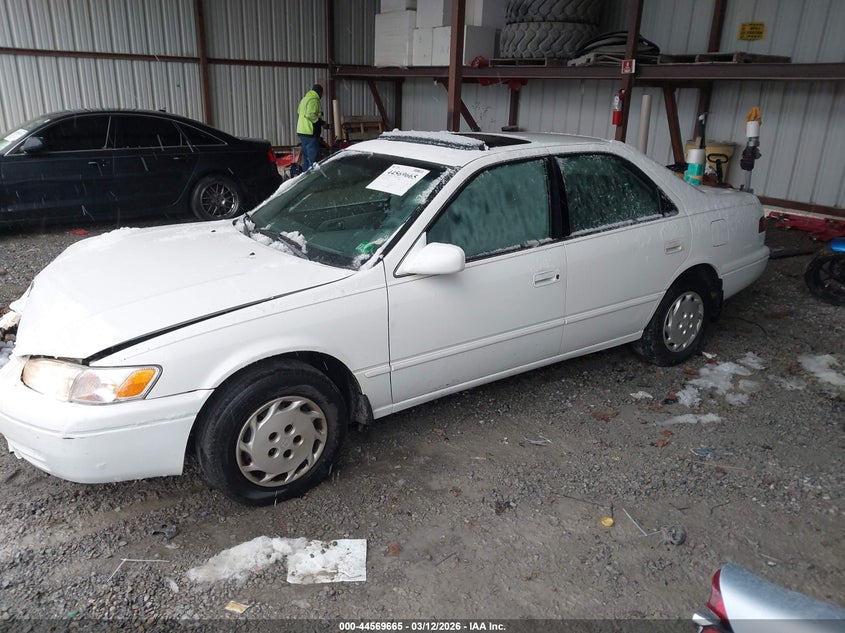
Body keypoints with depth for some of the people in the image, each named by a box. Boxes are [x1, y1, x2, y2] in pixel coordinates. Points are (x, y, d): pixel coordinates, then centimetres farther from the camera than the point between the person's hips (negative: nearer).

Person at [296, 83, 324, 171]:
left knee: (306, 156, 16)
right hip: (310, 132, -10)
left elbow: (299, 112, 26)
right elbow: (310, 115, -23)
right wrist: (321, 122, -12)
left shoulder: (304, 99, 18)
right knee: (313, 157, -9)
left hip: (301, 131, 10)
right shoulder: (314, 100, -13)